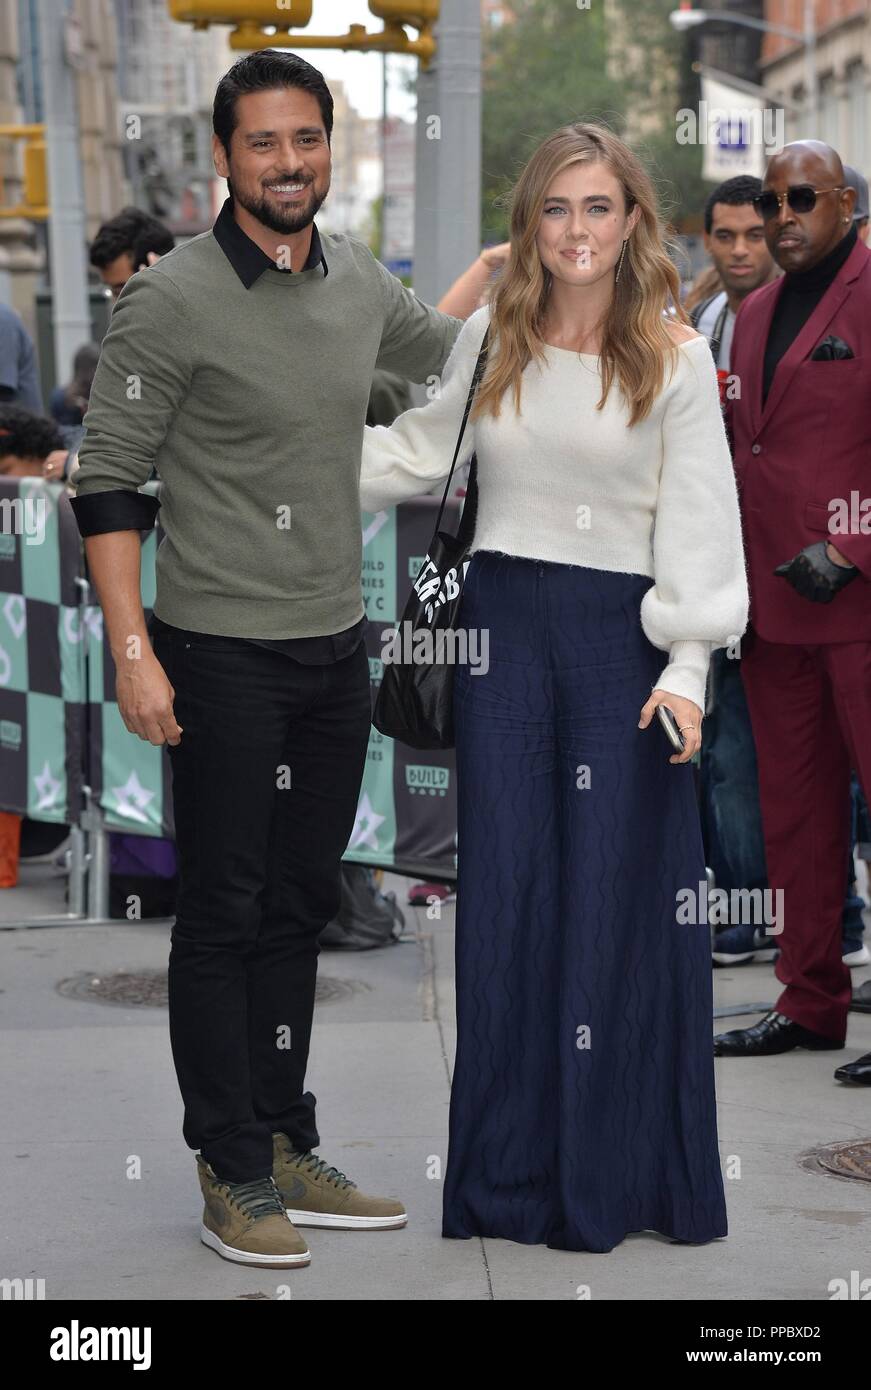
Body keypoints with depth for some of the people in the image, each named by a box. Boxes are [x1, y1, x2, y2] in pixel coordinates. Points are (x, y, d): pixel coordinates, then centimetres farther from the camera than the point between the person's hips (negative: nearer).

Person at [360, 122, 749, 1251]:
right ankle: (509, 1172, 16)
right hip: (501, 620, 3)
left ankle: (615, 1172, 13)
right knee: (503, 890, 5)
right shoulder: (488, 338, 7)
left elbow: (698, 523, -4)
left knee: (616, 893, 1)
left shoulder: (676, 356, -2)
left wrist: (688, 670, -12)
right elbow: (419, 452, 20)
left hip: (621, 629, -3)